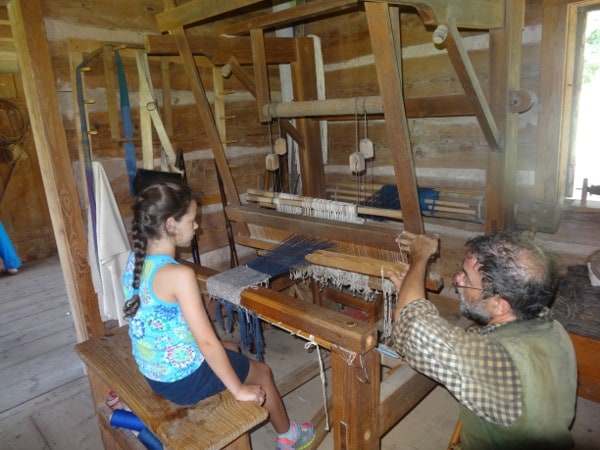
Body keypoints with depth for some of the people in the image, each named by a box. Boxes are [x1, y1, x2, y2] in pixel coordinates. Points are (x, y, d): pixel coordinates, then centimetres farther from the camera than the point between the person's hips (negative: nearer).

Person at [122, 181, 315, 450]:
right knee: (261, 372, 14)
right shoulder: (179, 274, -31)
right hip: (183, 380, -8)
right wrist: (240, 390, -17)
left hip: (153, 372, 8)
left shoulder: (135, 261, -4)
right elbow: (206, 341, -29)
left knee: (230, 350, 29)